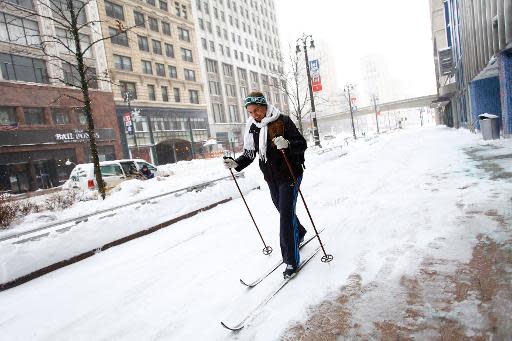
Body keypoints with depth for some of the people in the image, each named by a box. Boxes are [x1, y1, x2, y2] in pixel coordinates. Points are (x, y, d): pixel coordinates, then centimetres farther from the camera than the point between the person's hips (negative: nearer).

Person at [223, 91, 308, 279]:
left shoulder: (282, 121, -12)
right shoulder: (252, 128, 4)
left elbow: (302, 144, -14)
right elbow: (249, 154, 9)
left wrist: (287, 144, -34)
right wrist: (236, 163, -8)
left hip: (289, 174, -6)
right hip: (271, 178, 6)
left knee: (286, 214, -9)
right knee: (284, 211, 20)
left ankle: (291, 260, 0)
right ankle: (299, 233, 49)